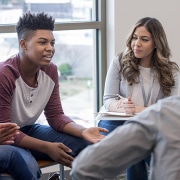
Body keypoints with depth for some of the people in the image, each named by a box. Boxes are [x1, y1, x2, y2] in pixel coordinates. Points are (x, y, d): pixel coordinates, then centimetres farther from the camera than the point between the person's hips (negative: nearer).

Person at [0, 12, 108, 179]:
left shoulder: (50, 70, -5)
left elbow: (56, 116, -1)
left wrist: (83, 131, -21)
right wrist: (47, 148, -30)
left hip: (29, 131, 7)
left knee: (88, 146, -9)